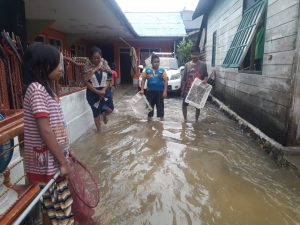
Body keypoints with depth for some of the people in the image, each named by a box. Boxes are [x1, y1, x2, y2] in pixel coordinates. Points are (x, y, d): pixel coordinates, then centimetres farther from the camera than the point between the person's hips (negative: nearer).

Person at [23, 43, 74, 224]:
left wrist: (65, 150, 19)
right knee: (53, 207, 9)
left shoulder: (46, 88, 8)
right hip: (48, 162, -8)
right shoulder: (36, 89, -20)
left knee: (59, 203, 22)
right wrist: (63, 162, -19)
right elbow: (44, 131, -24)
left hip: (55, 158, 8)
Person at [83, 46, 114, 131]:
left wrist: (104, 90, -16)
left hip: (105, 90, 2)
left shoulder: (105, 64, -2)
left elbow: (108, 79, -3)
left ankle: (104, 114, 36)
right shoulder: (87, 66, -10)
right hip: (93, 92, -2)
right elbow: (87, 82, -12)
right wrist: (97, 91, -20)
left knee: (110, 109, -2)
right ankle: (98, 130, 25)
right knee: (96, 112, 6)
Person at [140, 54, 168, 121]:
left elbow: (166, 81, -5)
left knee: (160, 105, 5)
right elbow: (143, 80, 4)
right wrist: (142, 89, -4)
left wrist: (165, 91, -12)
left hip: (159, 91, -1)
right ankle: (149, 117, 27)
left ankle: (161, 118, 16)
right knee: (150, 105, 12)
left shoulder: (162, 70, -2)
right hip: (150, 91, 2)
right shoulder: (147, 70, 1)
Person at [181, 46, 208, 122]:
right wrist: (182, 89, -2)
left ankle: (196, 120, 26)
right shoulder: (187, 65, 1)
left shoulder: (203, 65, -1)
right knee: (184, 104, 4)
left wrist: (205, 80, -17)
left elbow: (206, 75, 6)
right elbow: (183, 78, 1)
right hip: (188, 89, 1)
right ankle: (185, 119, 21)